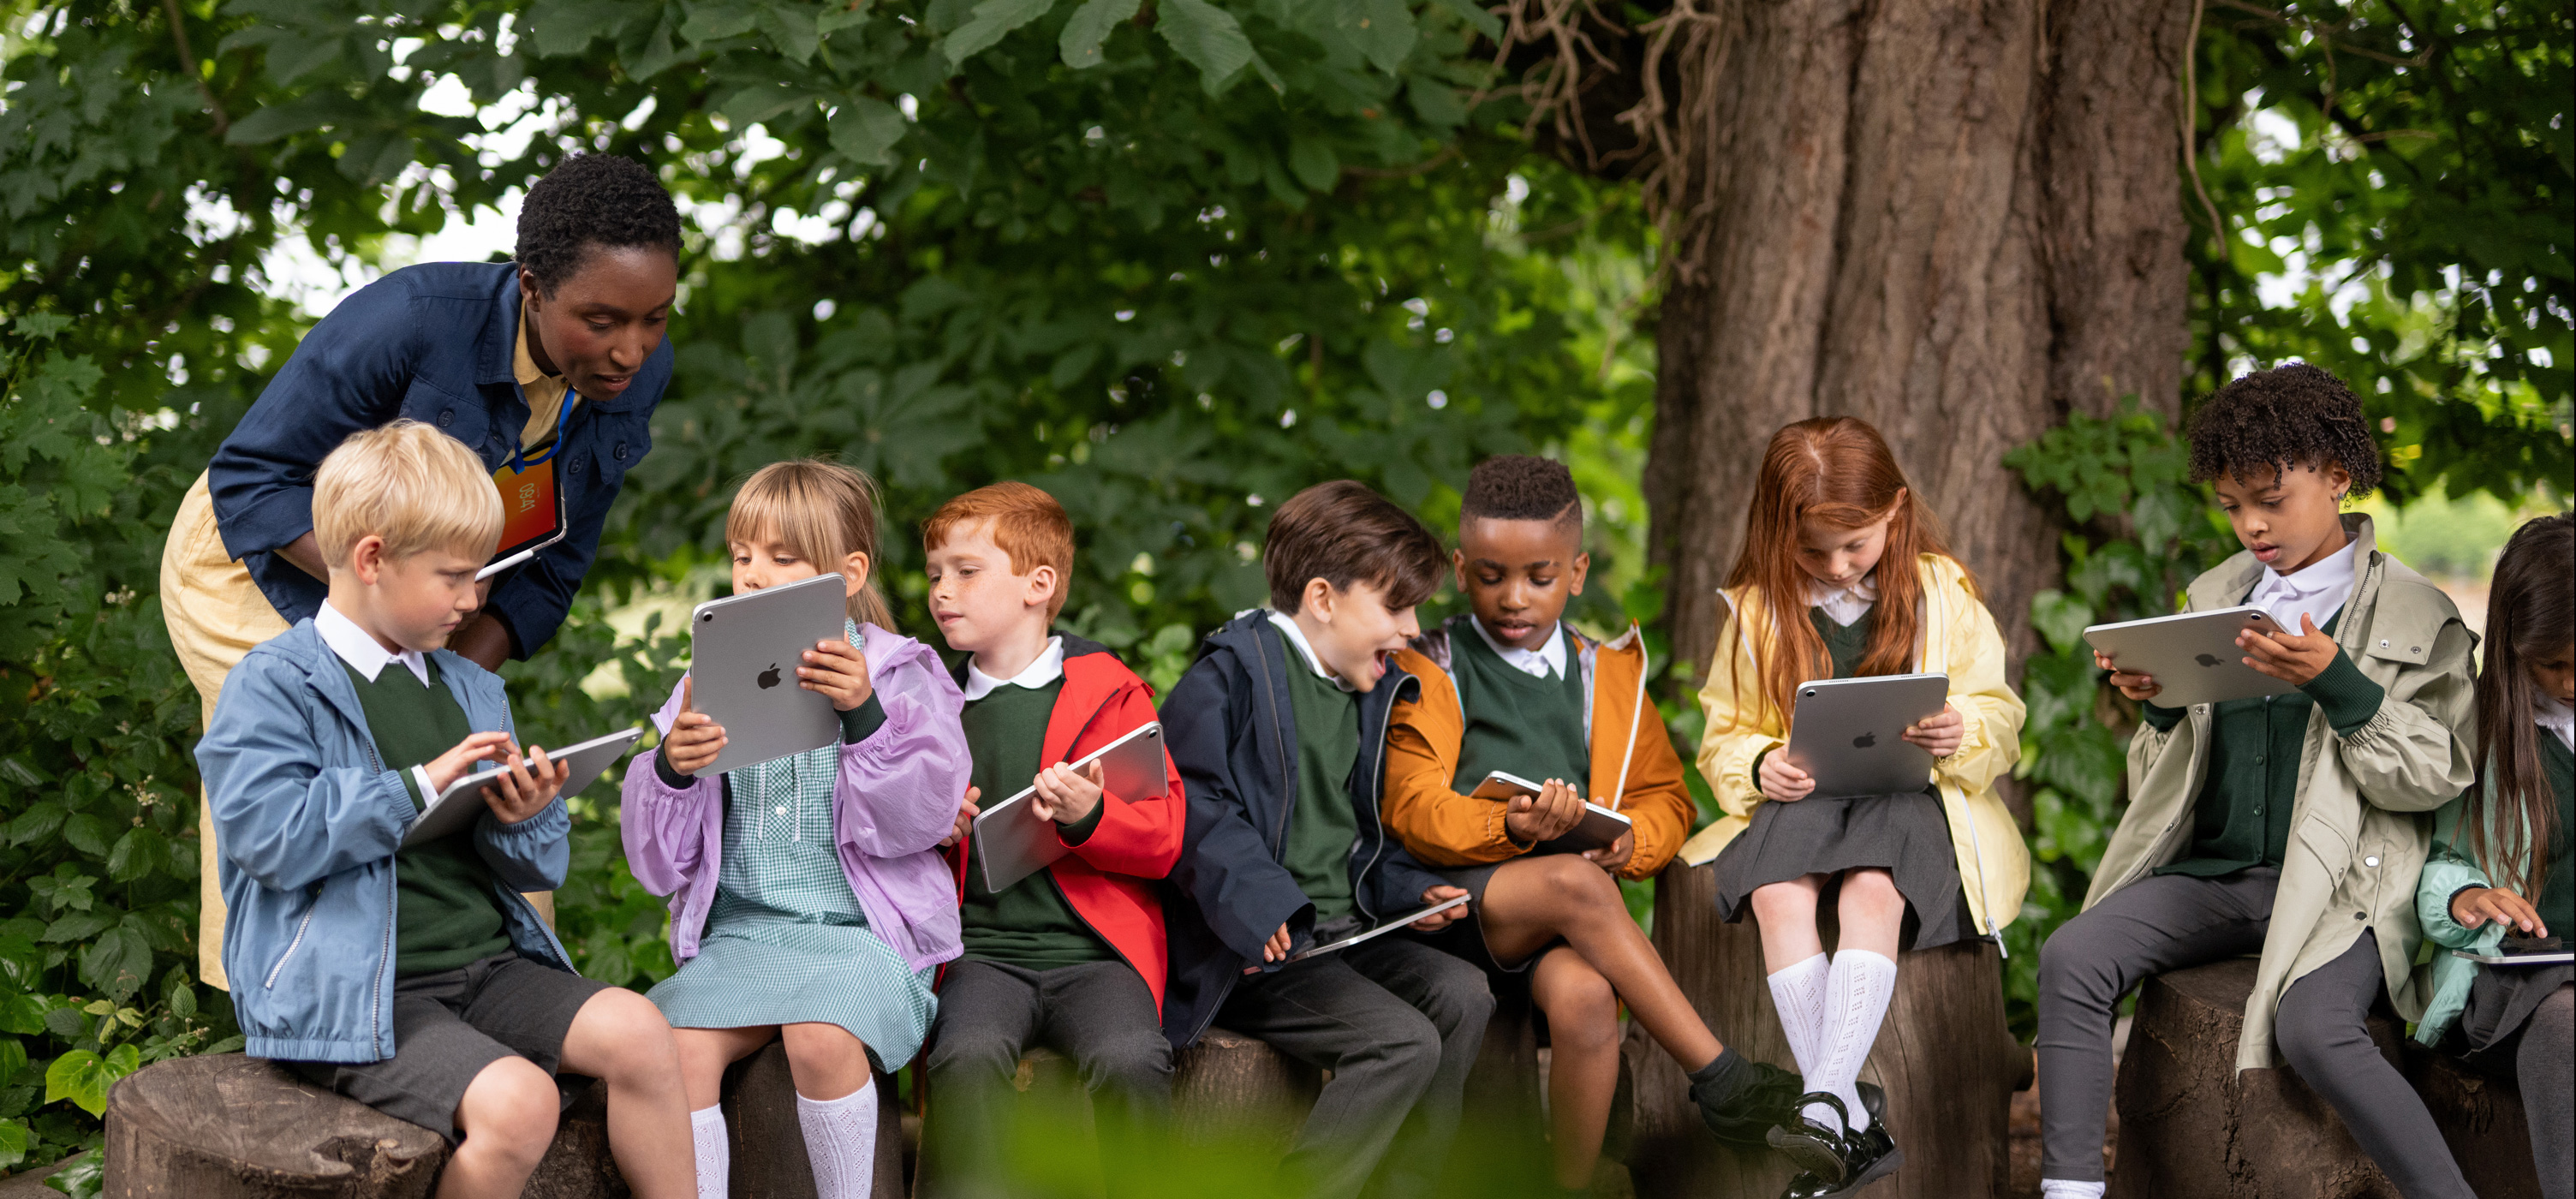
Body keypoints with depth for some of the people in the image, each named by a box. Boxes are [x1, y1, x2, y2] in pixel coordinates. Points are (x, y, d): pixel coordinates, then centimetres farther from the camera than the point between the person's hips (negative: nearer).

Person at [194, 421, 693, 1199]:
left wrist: (520, 822, -4)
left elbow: (542, 867, 21)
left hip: (486, 965, 7)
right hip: (355, 999, -7)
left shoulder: (471, 689, 18)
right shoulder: (273, 686, -4)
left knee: (637, 1033, -16)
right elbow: (269, 834, -20)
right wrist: (419, 785, -18)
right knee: (516, 1100, -30)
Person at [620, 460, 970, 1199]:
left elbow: (922, 818, -8)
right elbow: (661, 864, 12)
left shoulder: (899, 675, 6)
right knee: (677, 1050, -27)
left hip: (858, 927, -3)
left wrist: (863, 715, -21)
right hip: (735, 929, 3)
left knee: (821, 1037, -34)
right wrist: (670, 772, -8)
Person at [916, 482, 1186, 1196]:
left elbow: (1166, 837, 1)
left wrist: (1089, 816, -18)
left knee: (1129, 1060, -31)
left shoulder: (1109, 692, 7)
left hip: (1094, 951, -2)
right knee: (968, 1055, -31)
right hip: (984, 950, 2)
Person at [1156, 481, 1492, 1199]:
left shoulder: (1370, 689, 19)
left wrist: (1407, 891, 6)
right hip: (1258, 950, -8)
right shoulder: (1234, 669, -8)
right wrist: (1255, 902, -29)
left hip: (1343, 932, 8)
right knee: (1402, 1042, -24)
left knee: (1463, 996, -12)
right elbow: (1189, 802, -17)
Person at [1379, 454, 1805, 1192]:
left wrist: (1629, 841, -6)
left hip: (1573, 886, 2)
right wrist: (1512, 828, -23)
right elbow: (1410, 808, -3)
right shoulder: (1430, 671, 10)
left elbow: (1666, 798, 20)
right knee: (1574, 885, -36)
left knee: (1583, 997, -36)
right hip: (1457, 896, -2)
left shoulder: (1609, 674, 20)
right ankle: (1717, 1075, -31)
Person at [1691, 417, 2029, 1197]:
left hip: (1913, 793, -2)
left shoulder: (1943, 593, 7)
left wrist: (1961, 733, -16)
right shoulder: (1757, 609, 11)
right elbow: (1723, 734, 17)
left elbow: (2000, 720, 8)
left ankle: (1825, 1101, -46)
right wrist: (1759, 765, -7)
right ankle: (1855, 1128, -37)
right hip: (1800, 797, 2)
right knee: (1779, 893, -33)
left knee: (1872, 889, -37)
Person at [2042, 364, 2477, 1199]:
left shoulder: (2414, 617, 3)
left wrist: (2335, 683, -17)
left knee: (2314, 1031, -33)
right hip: (2208, 871, 5)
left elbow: (2437, 774, -5)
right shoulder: (2216, 597, 18)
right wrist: (2158, 706, 0)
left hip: (2333, 886, -5)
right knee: (2070, 959, -21)